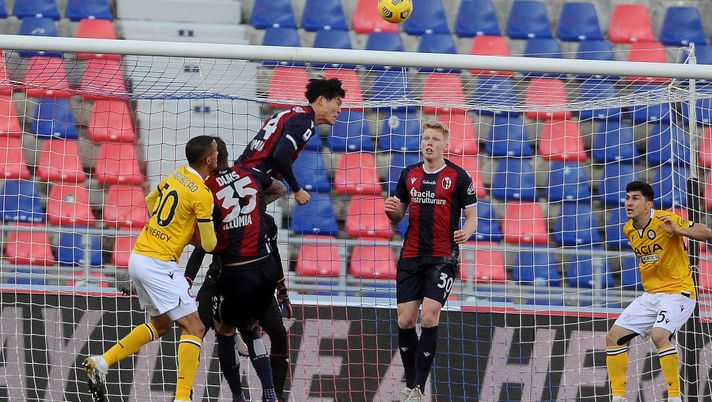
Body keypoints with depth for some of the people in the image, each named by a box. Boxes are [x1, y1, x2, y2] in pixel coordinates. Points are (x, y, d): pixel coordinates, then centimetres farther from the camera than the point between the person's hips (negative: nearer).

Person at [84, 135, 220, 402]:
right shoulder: (202, 195, -14)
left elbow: (150, 201, 29)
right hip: (158, 264, -9)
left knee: (161, 324, 23)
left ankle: (102, 362, 17)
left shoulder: (176, 177, 9)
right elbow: (209, 245, -7)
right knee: (193, 328, -7)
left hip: (138, 257, 9)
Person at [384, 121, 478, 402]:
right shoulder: (409, 175, 11)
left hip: (442, 257, -4)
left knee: (429, 318, -15)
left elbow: (472, 217, 2)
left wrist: (465, 232, -21)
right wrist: (390, 210, -5)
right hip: (411, 256, 4)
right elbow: (398, 215, 18)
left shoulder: (458, 177, -1)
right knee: (405, 321, 0)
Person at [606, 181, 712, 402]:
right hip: (650, 295, 8)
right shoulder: (629, 230, 7)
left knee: (659, 334, -32)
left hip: (677, 292, -8)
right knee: (614, 336, 1)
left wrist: (678, 230, -35)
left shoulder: (665, 220, -15)